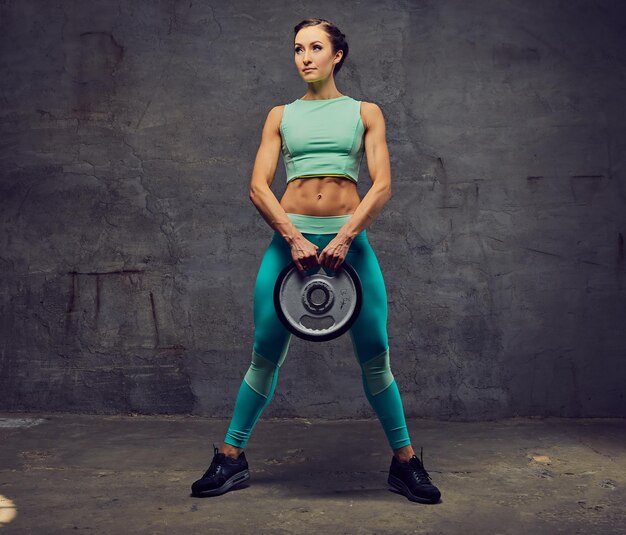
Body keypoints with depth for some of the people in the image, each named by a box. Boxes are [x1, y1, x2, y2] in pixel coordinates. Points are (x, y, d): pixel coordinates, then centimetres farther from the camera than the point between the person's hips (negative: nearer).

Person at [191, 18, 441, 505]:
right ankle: (231, 458, 18)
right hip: (289, 237, 1)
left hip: (350, 239, 0)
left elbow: (382, 185, 0)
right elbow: (258, 186, 2)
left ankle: (406, 463, 17)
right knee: (266, 356, 2)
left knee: (375, 356, 0)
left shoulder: (365, 112, 12)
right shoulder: (281, 115, 13)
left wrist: (345, 238, -14)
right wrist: (294, 238, -13)